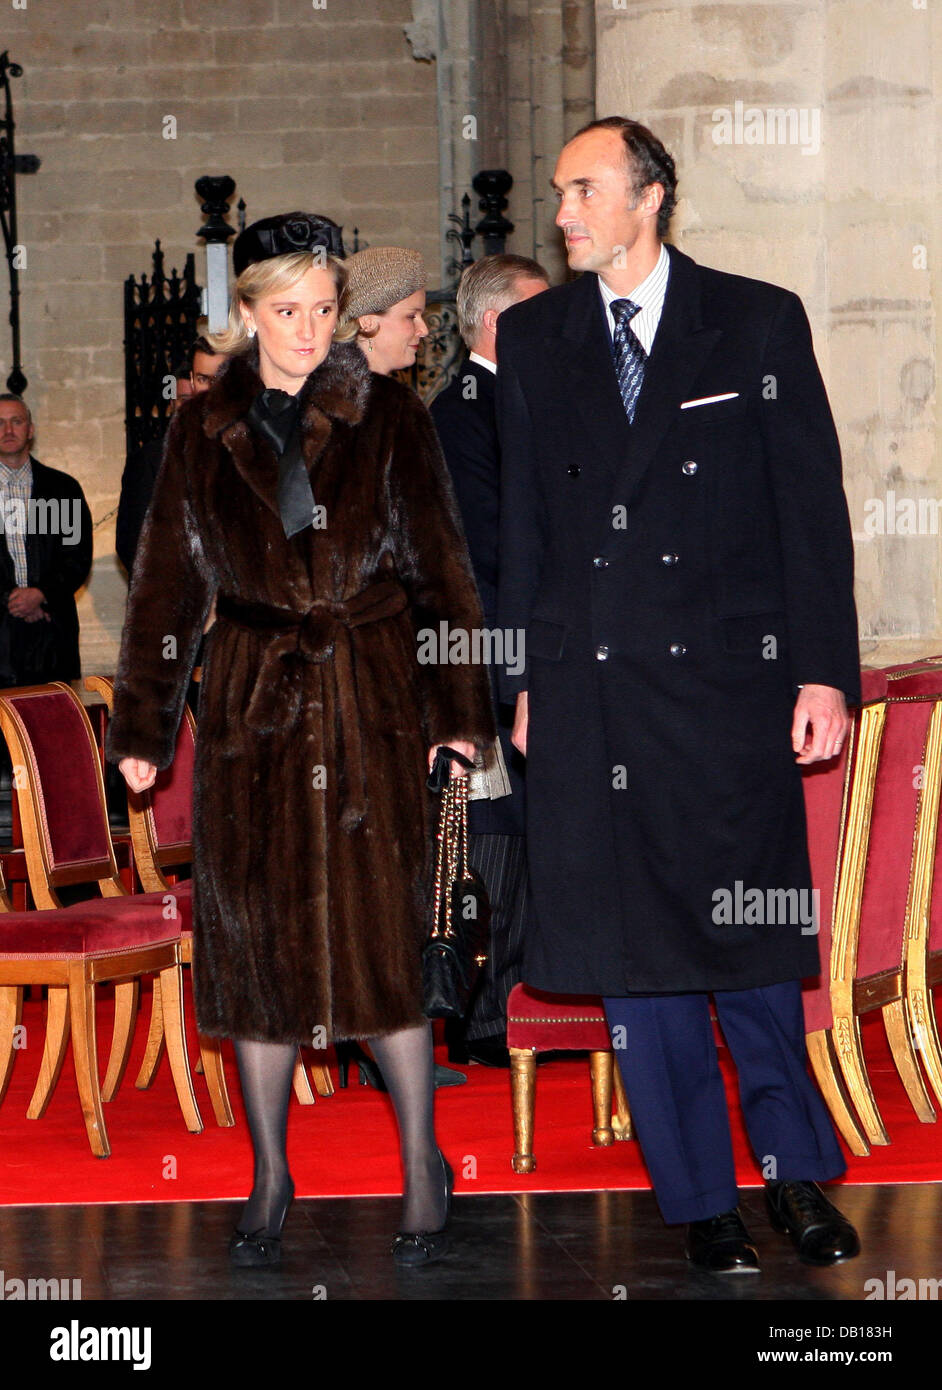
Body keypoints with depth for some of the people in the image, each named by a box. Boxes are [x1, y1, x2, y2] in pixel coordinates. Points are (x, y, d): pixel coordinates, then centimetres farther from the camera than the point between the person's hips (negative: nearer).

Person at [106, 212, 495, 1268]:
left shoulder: (387, 418, 2)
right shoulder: (203, 429, 6)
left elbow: (438, 567, 3)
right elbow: (167, 580, 11)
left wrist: (458, 707, -3)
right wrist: (141, 725, 9)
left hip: (369, 702, -2)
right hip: (250, 705, 2)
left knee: (380, 932, -6)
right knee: (254, 933, 4)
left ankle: (422, 1168, 8)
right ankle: (270, 1176, 16)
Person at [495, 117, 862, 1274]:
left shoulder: (758, 323, 2)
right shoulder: (532, 339, 10)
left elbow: (812, 506, 1)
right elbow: (524, 522, 13)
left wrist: (824, 671, -5)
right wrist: (525, 679, 8)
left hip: (727, 682, -2)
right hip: (590, 689, 3)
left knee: (749, 939, 1)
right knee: (633, 951, 4)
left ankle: (795, 1167, 20)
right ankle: (701, 1198, 15)